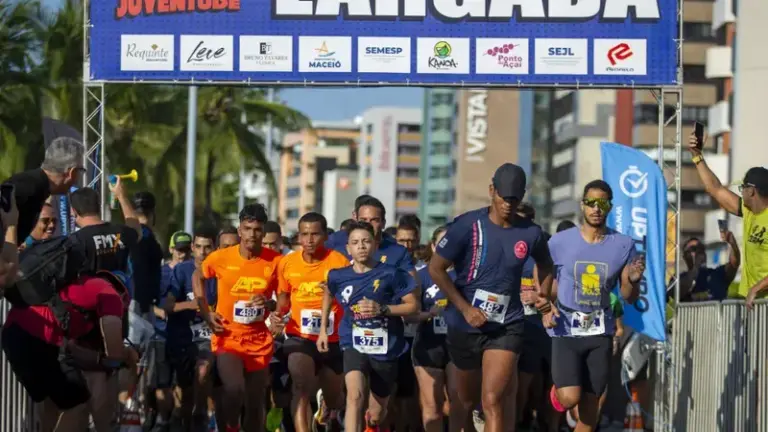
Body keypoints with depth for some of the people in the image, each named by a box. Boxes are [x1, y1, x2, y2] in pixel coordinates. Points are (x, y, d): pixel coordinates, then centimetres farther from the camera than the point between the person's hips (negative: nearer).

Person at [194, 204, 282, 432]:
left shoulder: (275, 261, -6)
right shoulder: (220, 258, -7)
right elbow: (197, 277, 12)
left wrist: (269, 304, -17)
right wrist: (206, 313, 4)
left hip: (259, 341, 2)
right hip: (228, 337, -2)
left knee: (256, 402, 8)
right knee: (235, 388, -26)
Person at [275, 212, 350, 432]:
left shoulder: (339, 262, -11)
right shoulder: (287, 263, -2)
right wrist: (279, 313, -4)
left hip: (333, 340, 0)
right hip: (300, 337, 0)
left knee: (334, 399, 18)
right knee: (301, 389, -24)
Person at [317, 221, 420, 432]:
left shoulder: (391, 274, -10)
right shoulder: (339, 277, -1)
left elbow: (413, 305, -7)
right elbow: (328, 295, 23)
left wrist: (382, 309, -21)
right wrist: (323, 329, 22)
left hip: (385, 350, 0)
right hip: (355, 347, 0)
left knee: (376, 414, 15)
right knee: (355, 396, -29)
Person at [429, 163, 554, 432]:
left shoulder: (531, 233, -3)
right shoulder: (468, 226, -11)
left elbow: (545, 266, 20)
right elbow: (436, 268, -8)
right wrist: (465, 308, -13)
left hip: (507, 327, 0)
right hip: (465, 326, 0)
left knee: (493, 402, -15)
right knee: (465, 398, 18)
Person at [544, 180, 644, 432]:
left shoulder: (623, 245, 0)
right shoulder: (560, 242, -4)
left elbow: (629, 297, 4)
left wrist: (633, 280, -17)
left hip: (600, 332, 2)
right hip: (566, 330, -2)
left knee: (590, 406, 5)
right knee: (570, 398, -16)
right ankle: (557, 389, 22)